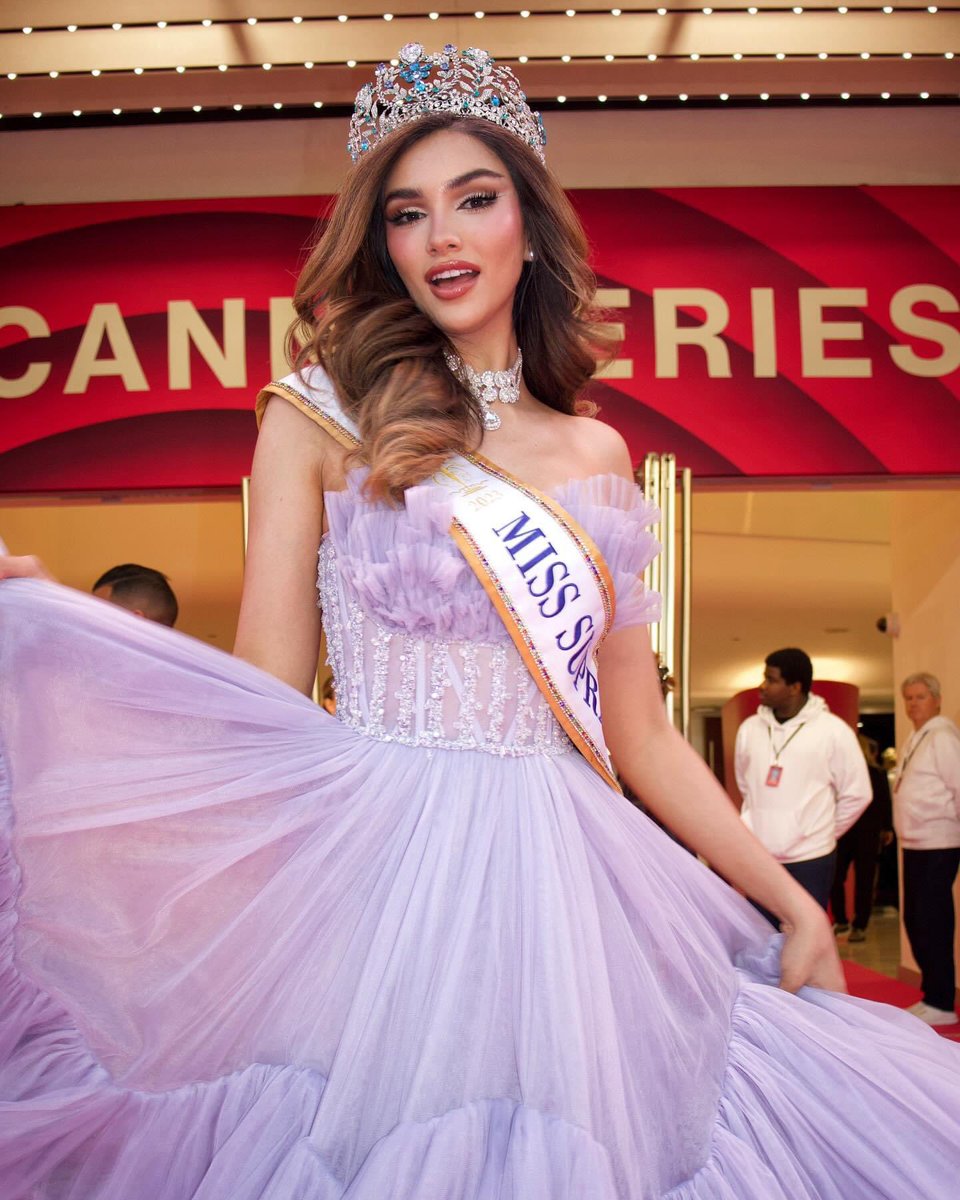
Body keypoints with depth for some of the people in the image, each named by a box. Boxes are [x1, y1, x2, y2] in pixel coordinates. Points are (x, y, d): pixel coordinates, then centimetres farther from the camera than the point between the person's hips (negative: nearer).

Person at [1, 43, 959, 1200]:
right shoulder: (322, 417, 1)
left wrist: (793, 901, 11)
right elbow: (266, 701, -7)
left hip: (562, 887, 4)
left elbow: (641, 735, 12)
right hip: (380, 877, -3)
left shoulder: (595, 455, 10)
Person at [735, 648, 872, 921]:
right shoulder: (750, 728, 3)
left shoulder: (833, 731, -9)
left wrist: (821, 832, 6)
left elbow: (856, 794, -1)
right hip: (759, 857, 4)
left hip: (810, 859, -4)